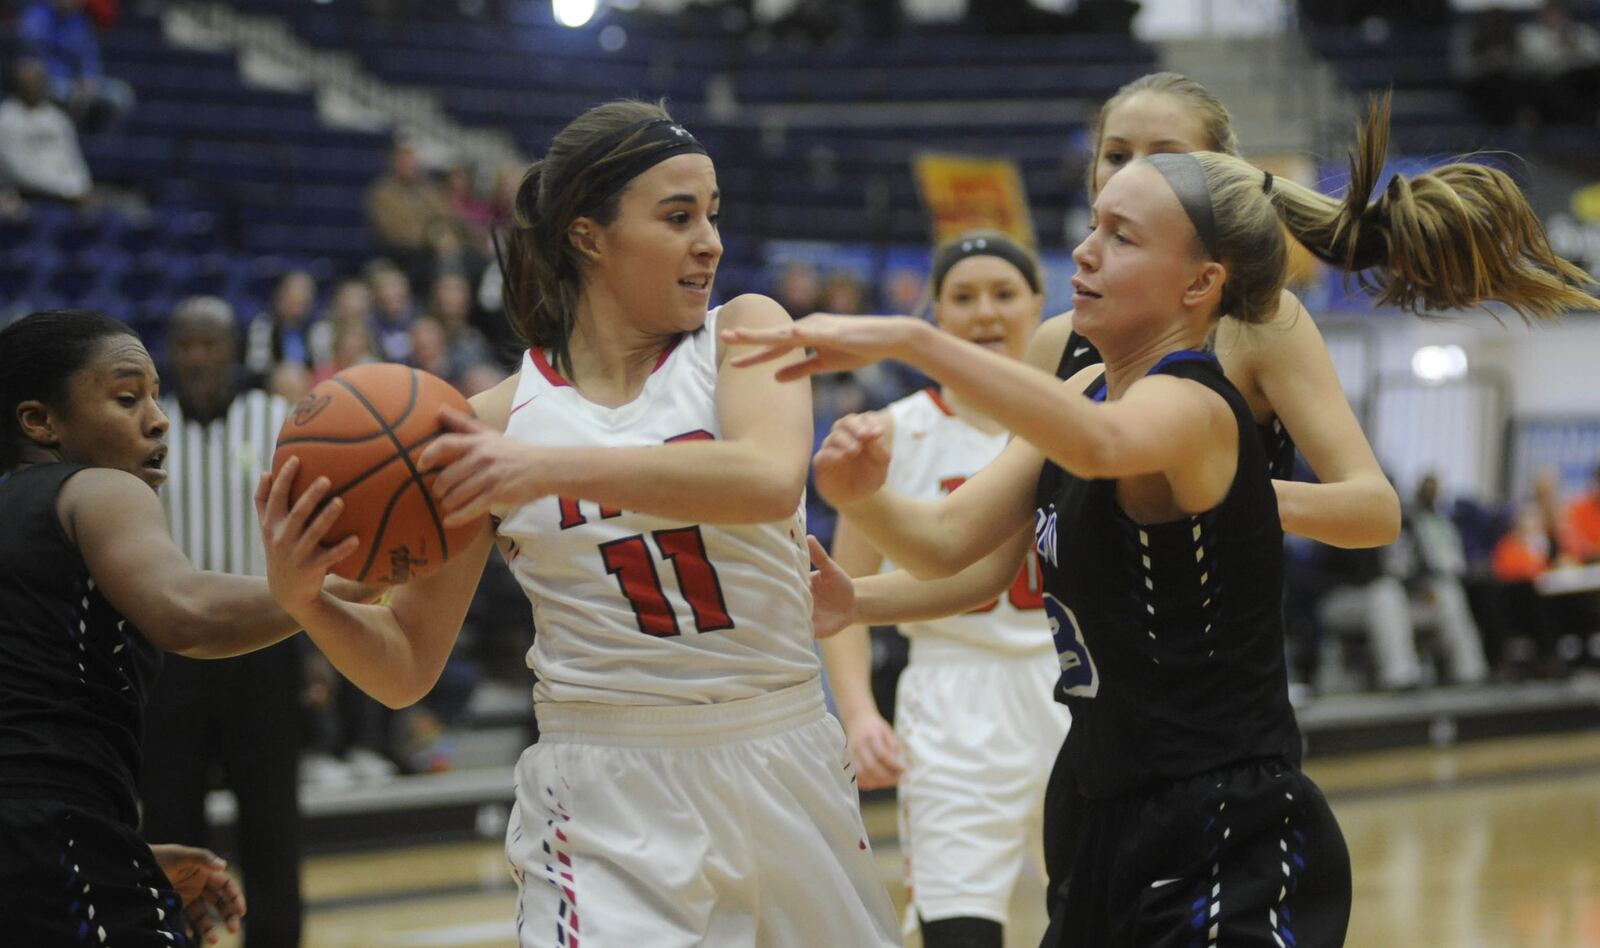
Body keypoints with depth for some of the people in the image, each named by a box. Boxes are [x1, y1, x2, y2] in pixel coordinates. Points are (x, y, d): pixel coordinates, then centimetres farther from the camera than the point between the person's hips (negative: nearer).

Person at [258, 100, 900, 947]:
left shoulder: (743, 333, 0)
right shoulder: (497, 422, -1)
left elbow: (770, 481, -24)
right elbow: (406, 669, 2)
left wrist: (556, 467, -32)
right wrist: (302, 597, -18)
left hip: (785, 772, 2)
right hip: (609, 808, -2)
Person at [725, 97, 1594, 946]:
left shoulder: (1192, 408, -17)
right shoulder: (1090, 390, 10)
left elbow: (1099, 446, -42)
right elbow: (947, 540, 3)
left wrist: (909, 340, -47)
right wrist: (861, 499, -18)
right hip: (1110, 826, 9)